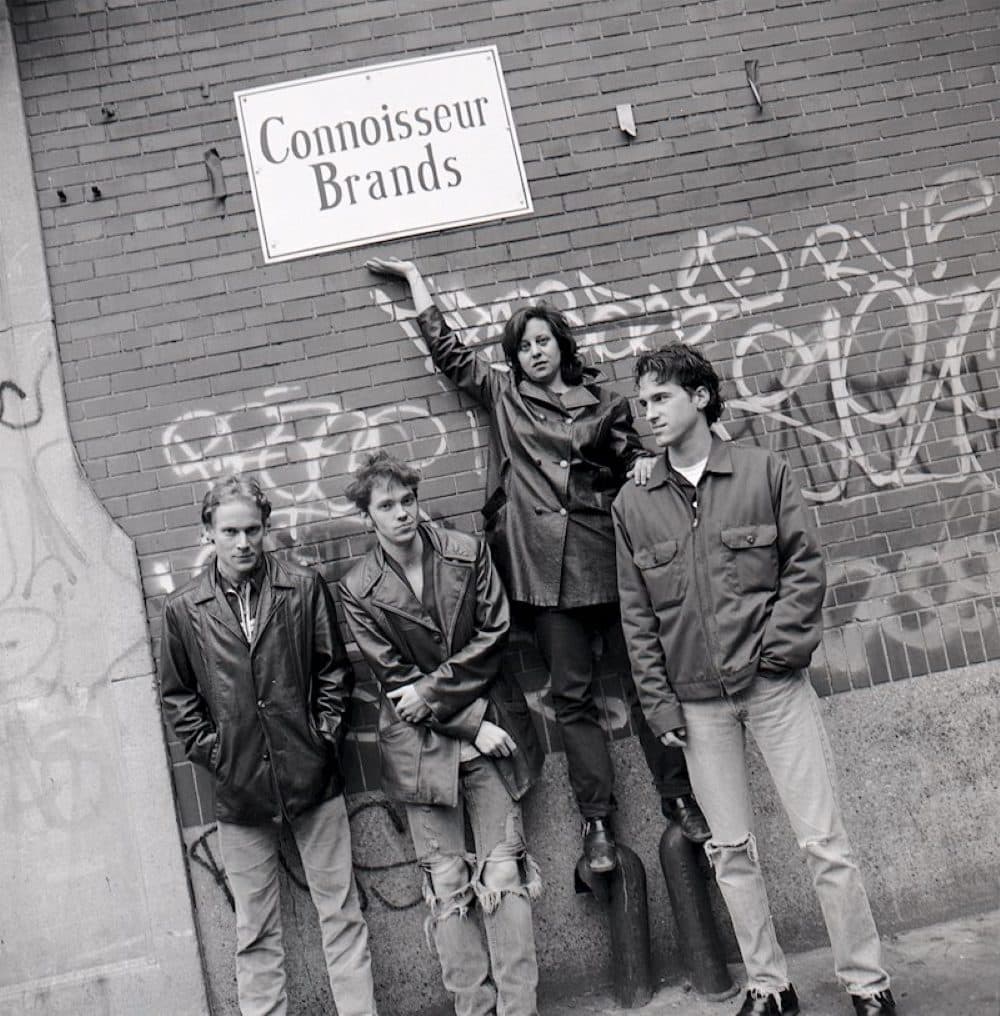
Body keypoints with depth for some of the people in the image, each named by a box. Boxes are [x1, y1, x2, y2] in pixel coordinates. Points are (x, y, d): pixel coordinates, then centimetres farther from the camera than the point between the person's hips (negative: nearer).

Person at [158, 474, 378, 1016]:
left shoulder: (304, 587, 0)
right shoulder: (183, 609, 0)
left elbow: (333, 669, 5)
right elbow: (177, 696, 8)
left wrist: (323, 735, -2)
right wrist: (211, 752, 0)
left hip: (312, 775, 0)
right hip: (238, 788, 0)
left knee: (341, 913, 9)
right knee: (255, 930, 11)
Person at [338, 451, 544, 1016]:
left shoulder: (468, 553, 1)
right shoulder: (359, 591, -4)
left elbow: (494, 634, -2)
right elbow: (395, 679, -6)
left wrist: (433, 689, -11)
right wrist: (472, 726, -11)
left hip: (490, 725, 1)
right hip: (421, 742, -1)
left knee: (504, 874, 2)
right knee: (446, 884, 3)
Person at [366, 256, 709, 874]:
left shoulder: (605, 404, 11)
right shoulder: (503, 396, 12)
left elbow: (632, 459, 20)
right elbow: (446, 346, 17)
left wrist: (645, 465, -4)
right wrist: (413, 275, 23)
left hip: (609, 558, 0)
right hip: (545, 567, 0)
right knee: (573, 696, 3)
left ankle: (680, 799, 14)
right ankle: (597, 822, 8)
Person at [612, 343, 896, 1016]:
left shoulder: (764, 472, 0)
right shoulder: (633, 505, 4)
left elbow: (807, 564, 0)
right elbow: (637, 614, 5)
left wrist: (779, 644, -11)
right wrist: (659, 702, 1)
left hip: (775, 683, -2)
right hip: (698, 700, 2)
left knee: (824, 841, 3)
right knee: (731, 851, 10)